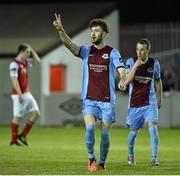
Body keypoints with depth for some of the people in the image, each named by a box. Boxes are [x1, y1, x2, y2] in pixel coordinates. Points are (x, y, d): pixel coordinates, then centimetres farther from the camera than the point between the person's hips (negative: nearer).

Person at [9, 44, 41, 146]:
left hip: (27, 93, 9)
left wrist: (32, 50, 11)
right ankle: (14, 140, 7)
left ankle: (22, 136, 10)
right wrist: (20, 94, -23)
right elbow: (14, 80, -20)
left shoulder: (25, 62, 12)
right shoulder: (14, 64, -14)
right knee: (18, 116, -3)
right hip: (19, 94, -9)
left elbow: (37, 60, 24)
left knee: (36, 113, 4)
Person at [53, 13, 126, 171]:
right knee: (90, 128, -18)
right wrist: (60, 30, -29)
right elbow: (68, 43, -10)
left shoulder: (112, 53, 2)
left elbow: (121, 70, -10)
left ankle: (102, 163, 20)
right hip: (89, 99, 1)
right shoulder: (86, 51, 7)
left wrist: (123, 80, -34)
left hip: (107, 100, -1)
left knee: (105, 134, 0)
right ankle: (91, 158, 4)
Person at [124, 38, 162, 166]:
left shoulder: (154, 63, 1)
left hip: (150, 102, 0)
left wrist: (159, 100, 15)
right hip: (134, 103, 0)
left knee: (153, 127, -17)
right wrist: (135, 66, -25)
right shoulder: (131, 62, -4)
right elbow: (127, 81, -15)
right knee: (134, 131, 9)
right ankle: (131, 156, 33)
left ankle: (154, 158, -15)